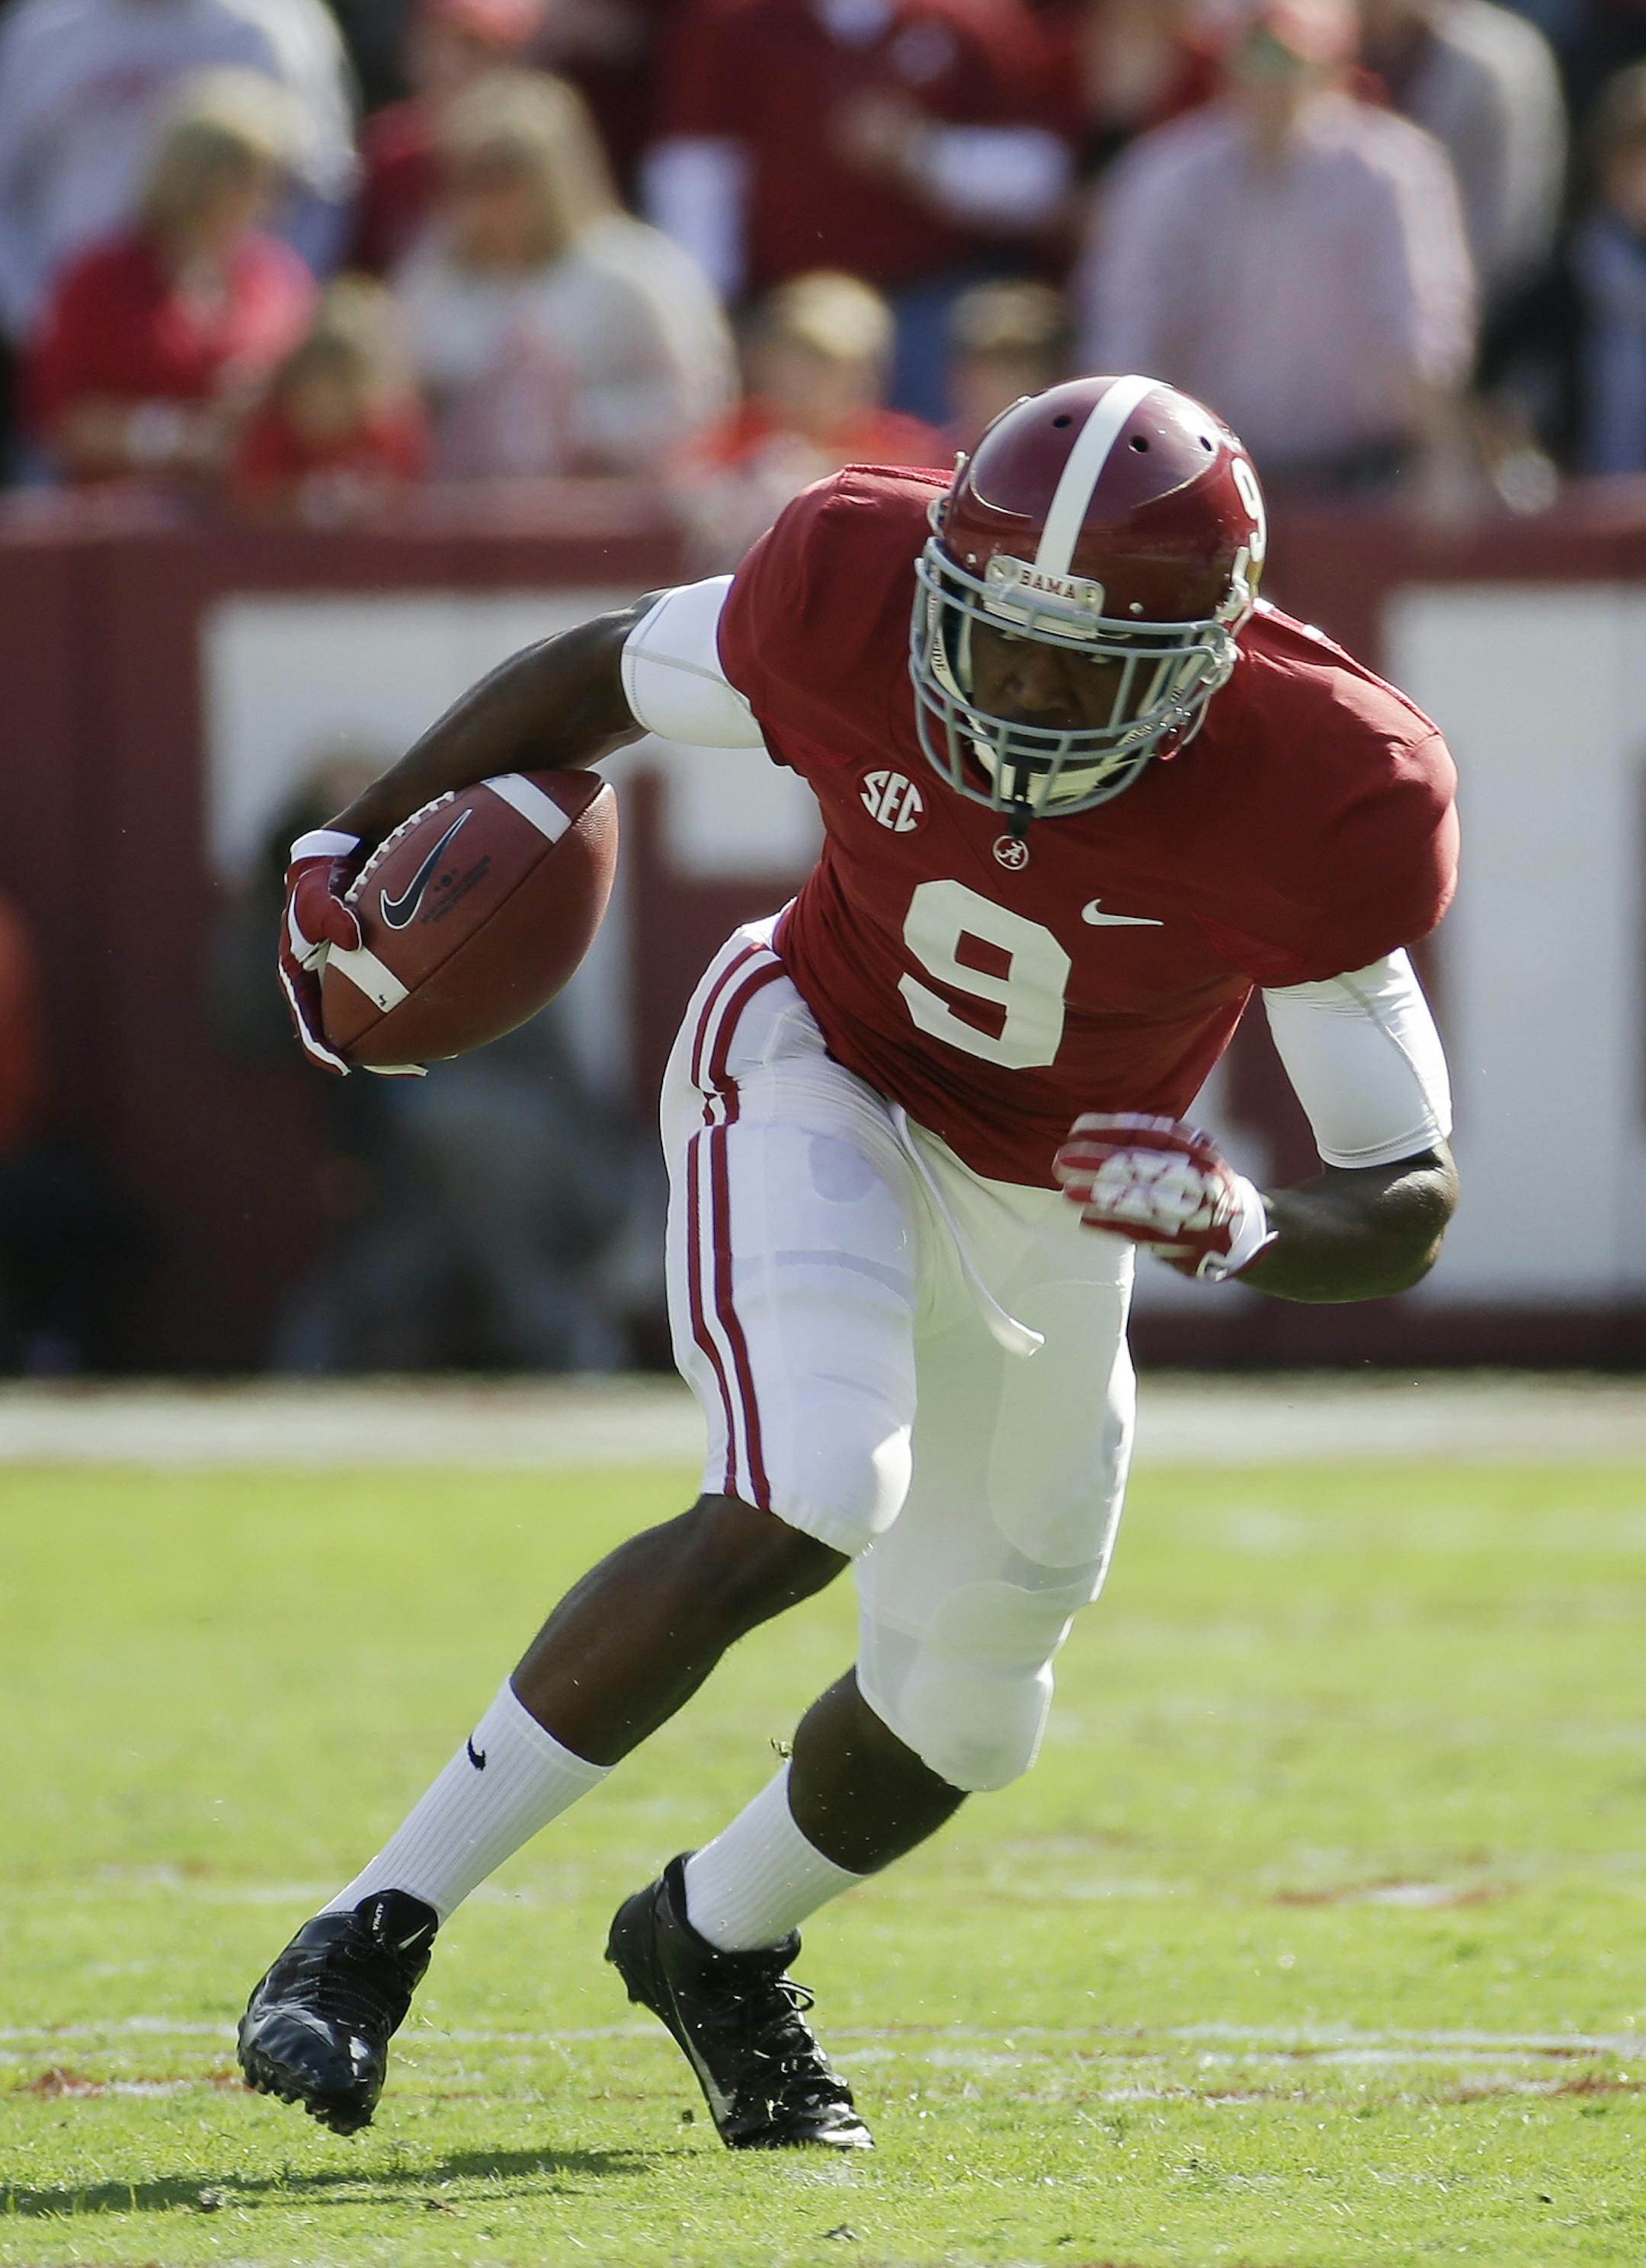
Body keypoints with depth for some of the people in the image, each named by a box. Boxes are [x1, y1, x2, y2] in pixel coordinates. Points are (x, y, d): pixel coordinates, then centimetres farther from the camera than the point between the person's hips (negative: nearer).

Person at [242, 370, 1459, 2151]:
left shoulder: (1320, 802, -30)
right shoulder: (850, 601, -28)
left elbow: (1407, 1204, -24)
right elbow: (599, 676, -6)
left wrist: (1239, 1232, -44)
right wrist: (354, 843, -6)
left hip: (1045, 1209, 3)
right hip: (813, 1071, -3)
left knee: (964, 1709, 15)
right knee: (808, 1504, -29)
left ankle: (714, 1942, 48)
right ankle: (382, 1923, -23)